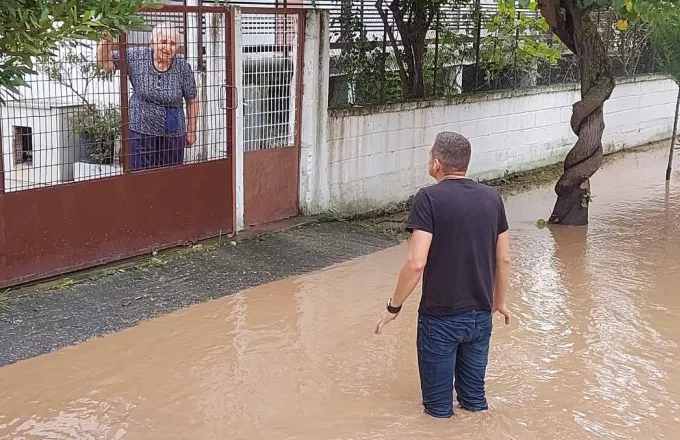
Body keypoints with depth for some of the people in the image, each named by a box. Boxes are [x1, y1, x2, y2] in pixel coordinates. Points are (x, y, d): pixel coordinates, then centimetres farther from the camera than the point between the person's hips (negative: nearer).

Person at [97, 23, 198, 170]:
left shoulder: (183, 67, -6)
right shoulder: (136, 56, -6)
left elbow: (192, 99, 4)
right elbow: (105, 61, -6)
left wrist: (191, 130, 7)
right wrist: (107, 40, -25)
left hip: (173, 135, 1)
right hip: (140, 131, 0)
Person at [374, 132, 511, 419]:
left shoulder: (429, 199, -15)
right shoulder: (492, 198, 2)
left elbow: (416, 263, -21)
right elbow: (504, 259, 7)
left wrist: (394, 306, -9)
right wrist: (500, 301, 22)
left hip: (440, 317, -5)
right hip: (481, 315, 5)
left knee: (439, 410, 11)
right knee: (475, 400, 20)